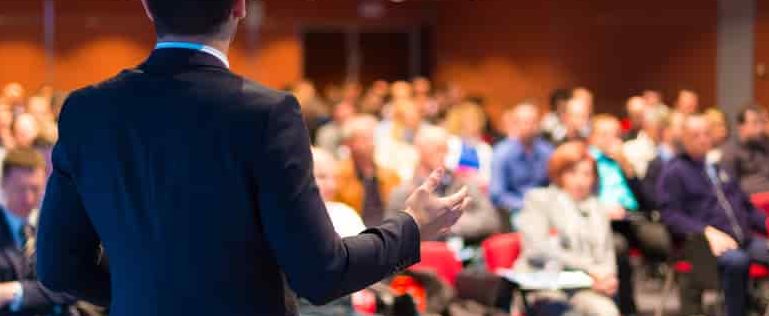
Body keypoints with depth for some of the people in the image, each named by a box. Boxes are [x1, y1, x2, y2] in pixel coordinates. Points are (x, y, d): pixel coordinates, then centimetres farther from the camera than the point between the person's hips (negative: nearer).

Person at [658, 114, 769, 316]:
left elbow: (746, 206, 30)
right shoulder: (675, 172, 7)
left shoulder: (718, 169, 26)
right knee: (736, 260, -38)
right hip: (703, 244, -6)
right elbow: (670, 215, -6)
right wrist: (707, 231, -19)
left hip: (744, 239, 6)